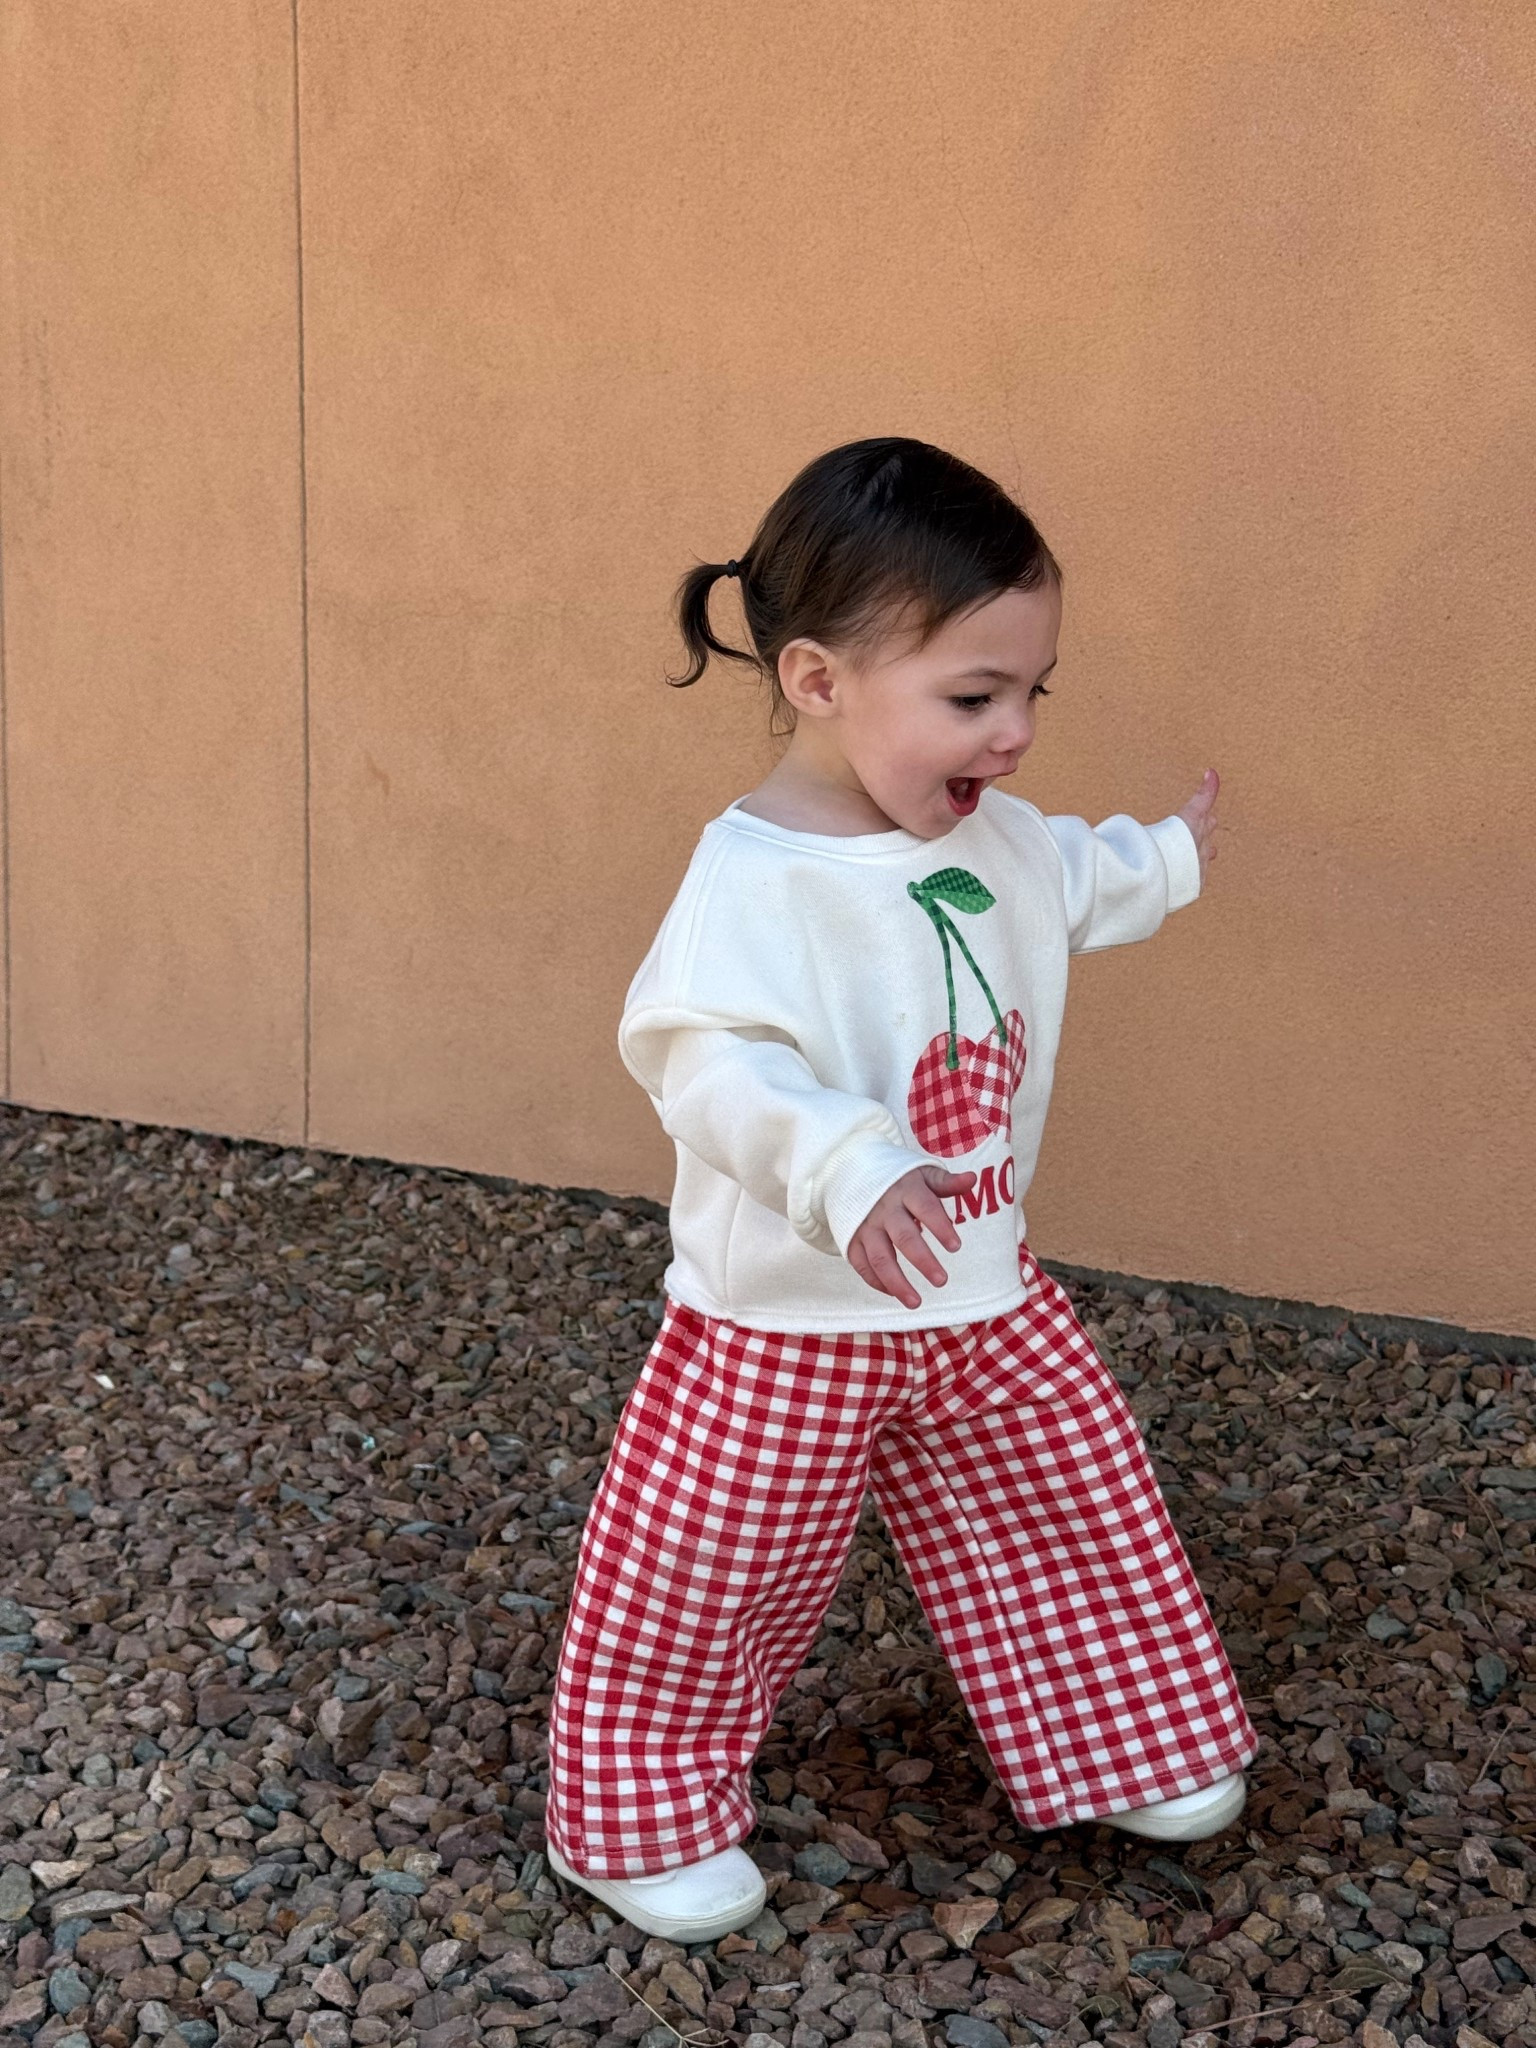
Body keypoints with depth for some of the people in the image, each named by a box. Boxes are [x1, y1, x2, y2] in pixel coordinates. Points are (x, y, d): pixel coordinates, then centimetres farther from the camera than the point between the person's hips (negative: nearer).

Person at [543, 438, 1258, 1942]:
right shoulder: (754, 878, -27)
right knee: (700, 1582, 9)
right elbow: (713, 1059, -40)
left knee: (1078, 1509, 19)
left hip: (983, 1304, 7)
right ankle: (640, 1818, 32)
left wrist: (1169, 860, 41)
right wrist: (850, 1174, -55)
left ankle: (1124, 1742, 43)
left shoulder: (995, 839, 0)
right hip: (789, 1328, -7)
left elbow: (1073, 884, 24)